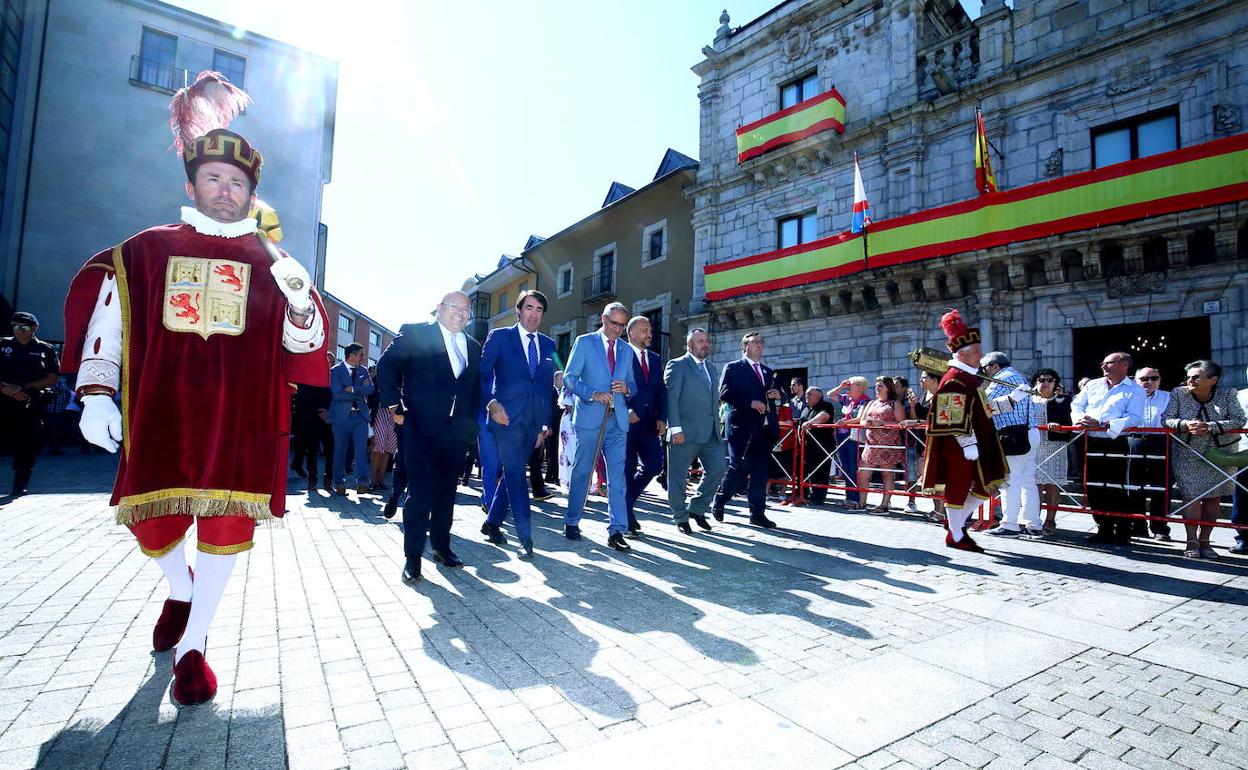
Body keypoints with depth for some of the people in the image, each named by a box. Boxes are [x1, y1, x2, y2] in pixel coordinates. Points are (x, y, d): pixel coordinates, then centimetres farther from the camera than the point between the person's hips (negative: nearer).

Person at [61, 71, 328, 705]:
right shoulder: (146, 250, 9)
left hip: (241, 418, -1)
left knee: (226, 522, 0)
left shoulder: (272, 263, 6)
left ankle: (192, 646, 18)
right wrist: (95, 392, 0)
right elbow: (104, 320, 9)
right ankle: (180, 591, 45)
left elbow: (304, 343, 4)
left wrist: (299, 295, -16)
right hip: (161, 413, 2)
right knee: (150, 518, 11)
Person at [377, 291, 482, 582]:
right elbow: (386, 366, -3)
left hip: (457, 433, 5)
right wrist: (395, 407, -7)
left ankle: (441, 546, 26)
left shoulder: (473, 347, 14)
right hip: (422, 429, -5)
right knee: (420, 492, -2)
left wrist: (470, 421, 10)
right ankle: (412, 556, 8)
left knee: (447, 492, 12)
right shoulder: (415, 333, -1)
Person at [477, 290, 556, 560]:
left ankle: (492, 523, 30)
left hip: (534, 422, 5)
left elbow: (548, 386, 15)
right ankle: (525, 538, -3)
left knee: (513, 474, 13)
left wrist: (546, 423, 11)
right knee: (516, 476, -7)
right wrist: (492, 402, -16)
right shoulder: (499, 337, 1)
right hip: (507, 417, -5)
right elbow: (481, 374, -2)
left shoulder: (548, 345, 13)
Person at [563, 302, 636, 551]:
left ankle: (617, 531, 2)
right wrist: (592, 394, -18)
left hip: (617, 419, 4)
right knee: (582, 472, 5)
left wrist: (627, 388, -4)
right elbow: (569, 378, -4)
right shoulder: (584, 342, 2)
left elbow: (632, 383, 19)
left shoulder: (626, 350, 17)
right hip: (590, 418, -4)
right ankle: (571, 522, 21)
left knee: (617, 476, -1)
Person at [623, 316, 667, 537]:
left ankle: (626, 499, 23)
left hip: (648, 423, 6)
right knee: (627, 468, -1)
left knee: (654, 465, 1)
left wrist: (662, 417, 2)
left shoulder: (655, 359, 16)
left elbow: (661, 390, 14)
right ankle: (626, 516, 11)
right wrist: (626, 411, -16)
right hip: (627, 421, -6)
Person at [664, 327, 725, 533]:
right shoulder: (677, 365, -3)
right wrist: (675, 428, -17)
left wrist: (717, 426, 14)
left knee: (718, 468, -2)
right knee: (678, 477, 1)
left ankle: (697, 507, 17)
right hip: (685, 432, -6)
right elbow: (671, 399, -10)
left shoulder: (711, 368, 20)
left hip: (710, 433, 6)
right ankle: (680, 518, 18)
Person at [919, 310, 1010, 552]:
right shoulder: (955, 380, -18)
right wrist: (968, 444, -22)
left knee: (985, 485, 13)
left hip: (975, 443, 10)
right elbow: (955, 420, -23)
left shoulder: (970, 377, 14)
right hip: (960, 447, -10)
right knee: (958, 487, 1)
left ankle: (956, 521, 27)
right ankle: (956, 535, 14)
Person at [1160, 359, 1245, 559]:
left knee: (1214, 497, 6)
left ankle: (1204, 540, 16)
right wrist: (1186, 424, -26)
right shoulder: (1178, 393, -5)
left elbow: (1239, 420, -13)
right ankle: (1192, 542, 0)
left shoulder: (1227, 394, -5)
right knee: (1191, 496, -5)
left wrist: (1209, 427, -26)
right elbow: (1165, 419, -7)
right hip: (1189, 455, -1)